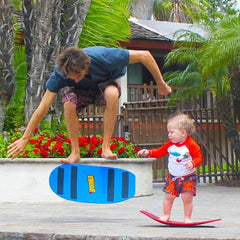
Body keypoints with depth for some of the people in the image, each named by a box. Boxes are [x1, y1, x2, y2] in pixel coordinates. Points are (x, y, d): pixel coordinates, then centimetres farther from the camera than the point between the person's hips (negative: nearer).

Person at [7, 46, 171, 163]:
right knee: (69, 103, -34)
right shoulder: (60, 74, -31)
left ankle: (106, 146, -28)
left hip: (105, 84, -1)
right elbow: (43, 108, -26)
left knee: (112, 93, -39)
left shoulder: (104, 57, -37)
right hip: (83, 91, 1)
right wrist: (25, 138, -26)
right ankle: (75, 152, -19)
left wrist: (161, 85, -18)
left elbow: (144, 56, -26)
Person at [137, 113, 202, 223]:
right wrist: (148, 153, -3)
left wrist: (192, 163, -30)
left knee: (187, 198, -5)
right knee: (168, 196, 4)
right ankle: (166, 215, 20)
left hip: (188, 177, -4)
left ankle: (187, 217, 8)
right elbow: (159, 152, 9)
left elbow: (198, 157, -11)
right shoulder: (170, 145, 0)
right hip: (172, 177, 4)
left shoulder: (192, 145, -14)